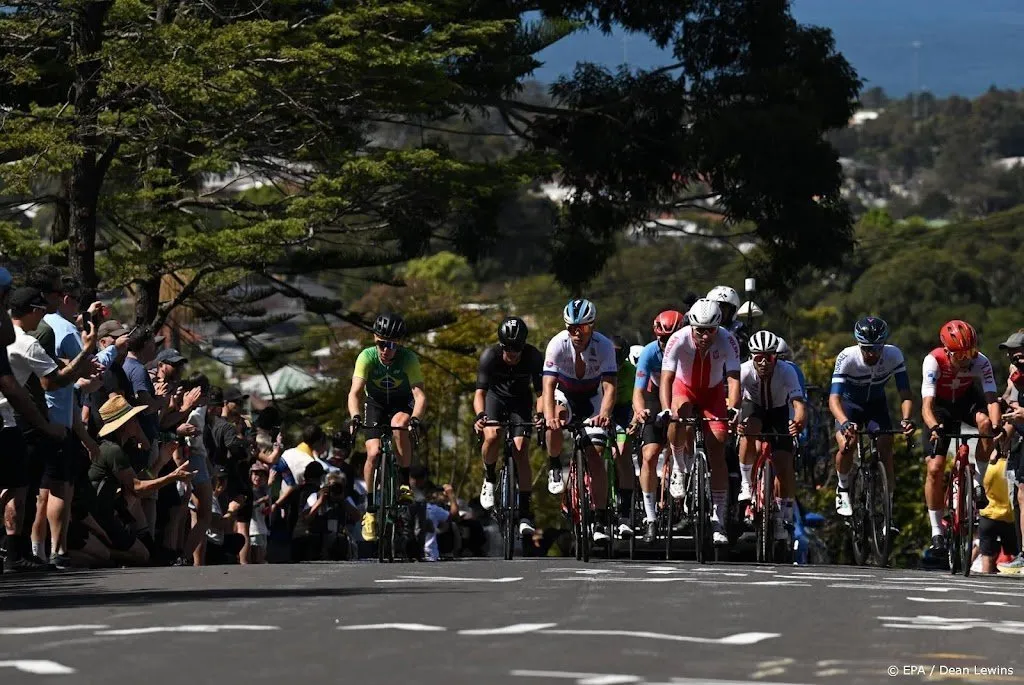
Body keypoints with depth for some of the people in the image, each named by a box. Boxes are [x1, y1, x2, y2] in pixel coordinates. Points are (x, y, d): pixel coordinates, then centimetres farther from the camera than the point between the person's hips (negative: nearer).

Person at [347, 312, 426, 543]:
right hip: (375, 404, 1)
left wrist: (415, 418, -53)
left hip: (402, 403, -1)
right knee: (373, 453, -18)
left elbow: (420, 395, -34)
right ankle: (370, 511, -4)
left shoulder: (408, 359, -27)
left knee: (399, 424, -35)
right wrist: (355, 416, -52)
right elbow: (355, 392, -33)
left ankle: (405, 483, -21)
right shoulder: (367, 357, -26)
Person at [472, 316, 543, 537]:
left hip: (520, 400, 0)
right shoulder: (490, 356, -29)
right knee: (492, 437, -29)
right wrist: (480, 416, -53)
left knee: (521, 451, -13)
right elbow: (480, 392, -34)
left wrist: (540, 415, -44)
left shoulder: (534, 357, -27)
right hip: (495, 396, 0)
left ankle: (525, 514, -11)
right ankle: (489, 479, 1)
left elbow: (540, 392, -25)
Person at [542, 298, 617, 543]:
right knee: (556, 420, -36)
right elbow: (549, 385, -34)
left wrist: (604, 414, -53)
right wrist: (549, 416, -51)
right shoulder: (557, 344, -27)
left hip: (592, 397, 0)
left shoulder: (604, 346, -26)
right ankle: (554, 468, -8)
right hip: (565, 394, 0)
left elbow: (609, 387, -33)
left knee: (595, 455, -13)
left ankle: (600, 521, -9)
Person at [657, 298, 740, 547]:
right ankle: (679, 469, -7)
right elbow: (666, 378, -37)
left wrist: (733, 408, -52)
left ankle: (718, 520, -5)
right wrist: (666, 410, -53)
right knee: (678, 421, -36)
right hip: (685, 388, -1)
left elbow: (733, 378, -35)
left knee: (717, 454, -10)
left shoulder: (727, 341, -28)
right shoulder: (679, 339, -30)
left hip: (714, 392, 1)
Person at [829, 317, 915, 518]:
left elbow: (905, 394, -27)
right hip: (849, 405, -2)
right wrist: (844, 423, -60)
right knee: (847, 446, -26)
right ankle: (843, 489, 3)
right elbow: (834, 398, -40)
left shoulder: (894, 356, -27)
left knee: (886, 451, -15)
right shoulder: (847, 358, -33)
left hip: (876, 405, 2)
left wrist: (906, 420, -47)